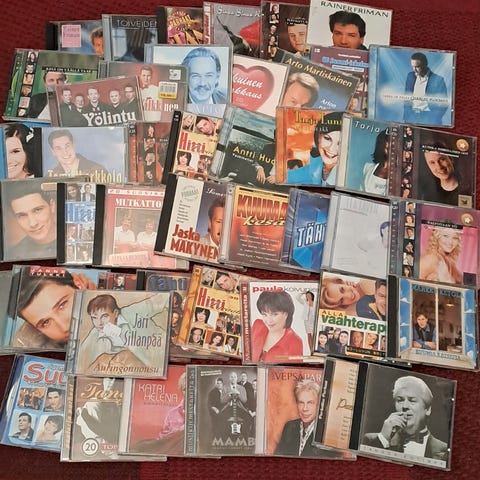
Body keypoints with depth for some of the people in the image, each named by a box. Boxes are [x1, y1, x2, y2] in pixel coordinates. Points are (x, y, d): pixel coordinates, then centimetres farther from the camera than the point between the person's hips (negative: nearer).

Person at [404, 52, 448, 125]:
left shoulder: (438, 80, -5)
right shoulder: (410, 76, 9)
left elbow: (443, 105, -4)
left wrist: (431, 120, -13)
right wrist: (407, 117, 0)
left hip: (429, 117, -3)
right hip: (412, 116, 3)